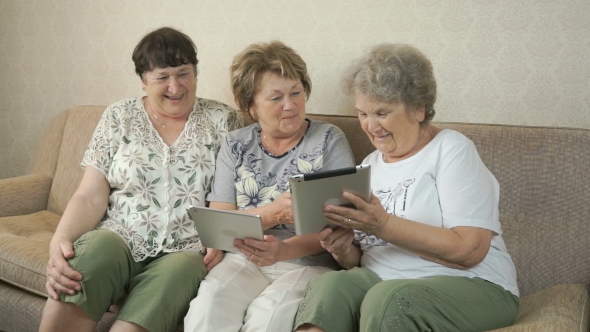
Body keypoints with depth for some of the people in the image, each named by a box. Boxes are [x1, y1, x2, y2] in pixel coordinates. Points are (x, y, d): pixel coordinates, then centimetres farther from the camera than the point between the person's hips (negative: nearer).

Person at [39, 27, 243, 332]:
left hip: (184, 253, 0)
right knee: (97, 246, -33)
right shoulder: (119, 117, 11)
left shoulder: (222, 121, 8)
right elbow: (90, 198, 4)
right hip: (117, 240, 1)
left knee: (180, 270, -35)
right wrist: (59, 241, -14)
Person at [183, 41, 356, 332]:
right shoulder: (236, 145, 10)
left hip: (309, 262, -1)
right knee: (209, 304, -28)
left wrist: (285, 250, -24)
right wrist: (274, 212, -17)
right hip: (244, 258, 2)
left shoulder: (329, 139, 3)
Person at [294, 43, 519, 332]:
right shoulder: (370, 164, 15)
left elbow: (469, 250, -16)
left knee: (387, 299, -35)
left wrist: (384, 226, -23)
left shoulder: (452, 149, -4)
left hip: (468, 286, -4)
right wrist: (345, 253, -8)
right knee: (327, 286, -28)